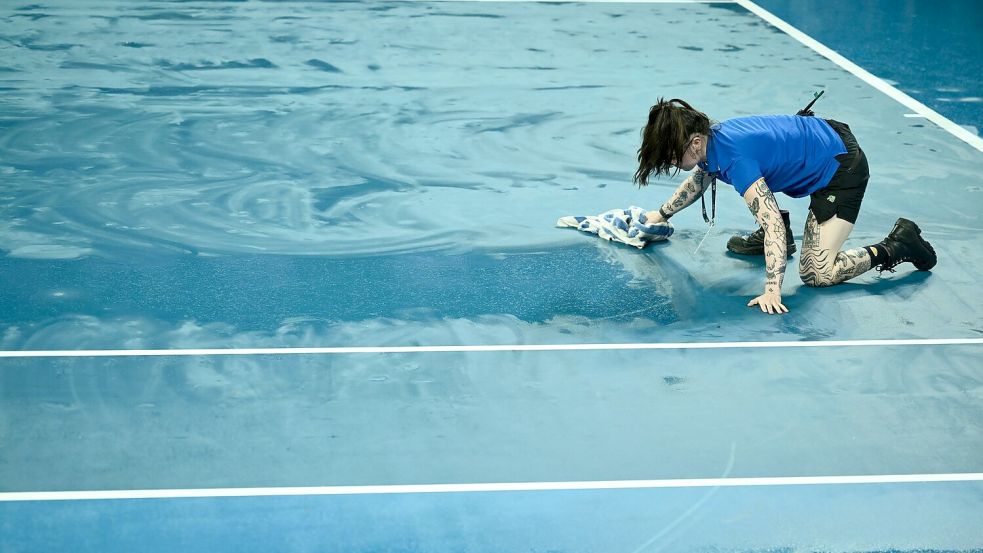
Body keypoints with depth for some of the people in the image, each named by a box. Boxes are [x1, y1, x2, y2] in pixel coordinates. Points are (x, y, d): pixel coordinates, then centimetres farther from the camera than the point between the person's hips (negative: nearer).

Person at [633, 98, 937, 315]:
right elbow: (698, 180, 23)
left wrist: (772, 291, -40)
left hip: (843, 168, -10)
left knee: (817, 274, -12)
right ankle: (773, 239, 33)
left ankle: (897, 245, 0)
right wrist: (662, 213, 28)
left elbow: (773, 224, -36)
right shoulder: (711, 137, -3)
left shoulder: (734, 159, -31)